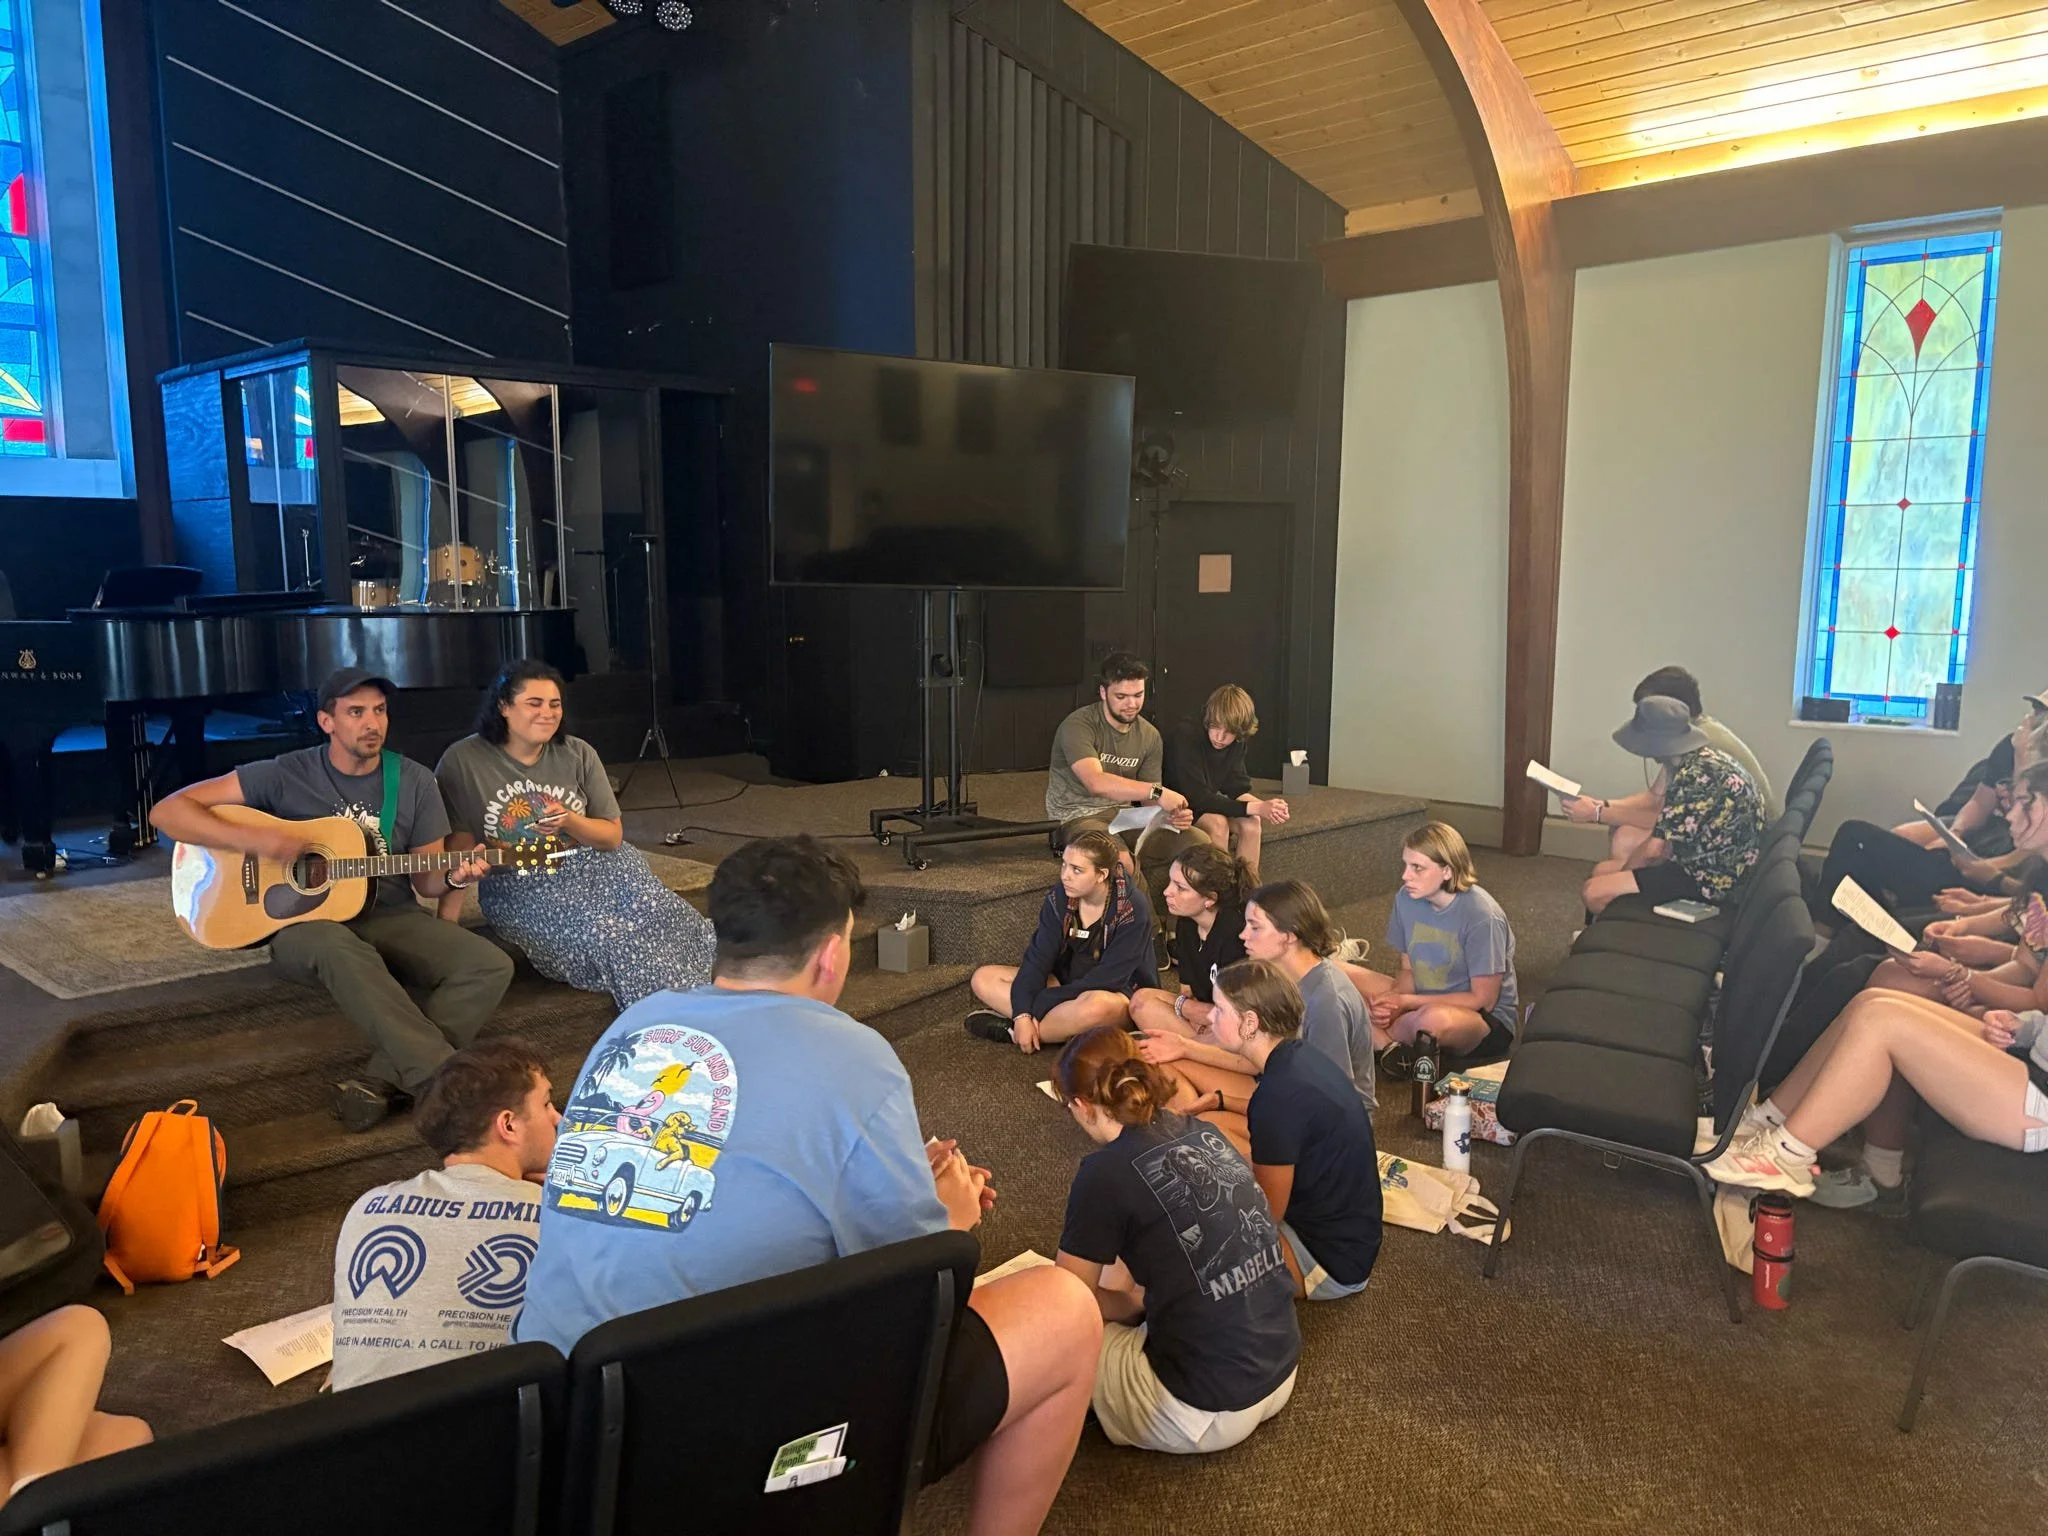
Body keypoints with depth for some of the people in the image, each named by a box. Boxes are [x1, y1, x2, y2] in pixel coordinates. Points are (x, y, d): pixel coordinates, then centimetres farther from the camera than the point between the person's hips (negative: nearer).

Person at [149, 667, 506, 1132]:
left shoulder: (414, 782, 5)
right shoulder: (286, 775, -3)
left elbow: (425, 879, 8)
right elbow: (167, 812, -6)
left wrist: (453, 876, -16)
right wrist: (251, 839, -21)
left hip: (391, 918, 3)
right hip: (304, 923, -3)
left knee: (492, 965, -22)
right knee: (340, 950, -41)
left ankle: (383, 1079, -29)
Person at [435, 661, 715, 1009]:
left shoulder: (578, 754, 0)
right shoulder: (463, 761, -7)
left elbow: (613, 836, 4)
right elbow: (458, 847, -5)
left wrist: (568, 822, -16)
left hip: (595, 867, 3)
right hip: (520, 888, -3)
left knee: (664, 916, -26)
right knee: (605, 935, -30)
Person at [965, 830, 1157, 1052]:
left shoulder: (1132, 909, -21)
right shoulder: (1059, 897, -7)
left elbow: (1107, 979, -24)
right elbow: (1039, 957, -11)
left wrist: (1035, 1006, -25)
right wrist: (1023, 1014, -27)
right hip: (1067, 986, 6)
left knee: (1096, 1006, -42)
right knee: (983, 979, -9)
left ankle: (1013, 1031, -21)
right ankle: (1069, 1026, -23)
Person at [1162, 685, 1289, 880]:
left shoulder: (1237, 742, -7)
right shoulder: (1186, 734, -28)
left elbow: (1237, 789, -4)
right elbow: (1197, 798, -31)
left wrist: (1265, 807, -26)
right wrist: (1255, 808, -35)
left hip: (1208, 804, 6)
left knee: (1251, 823, -17)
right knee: (1217, 823, -30)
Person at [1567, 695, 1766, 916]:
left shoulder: (1695, 776, -29)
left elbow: (1654, 849, -24)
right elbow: (1655, 801, 14)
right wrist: (1599, 808, 1)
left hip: (1715, 876, -10)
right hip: (1708, 856, 10)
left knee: (1594, 892, -11)